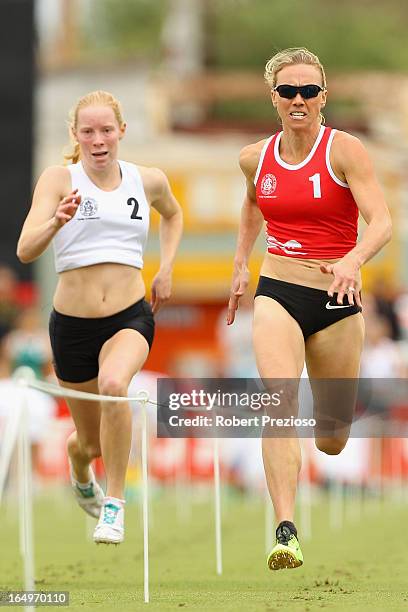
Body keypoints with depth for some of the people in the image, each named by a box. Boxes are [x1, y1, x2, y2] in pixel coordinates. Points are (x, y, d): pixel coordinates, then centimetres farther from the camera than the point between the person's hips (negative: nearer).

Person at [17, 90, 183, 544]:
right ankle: (79, 472, 52)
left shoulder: (148, 181, 2)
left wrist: (166, 270, 14)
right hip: (72, 322, 0)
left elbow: (172, 215, 27)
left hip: (130, 318, 0)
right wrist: (57, 221, -38)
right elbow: (25, 251, -19)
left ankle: (114, 503, -19)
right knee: (92, 442, 11)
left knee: (113, 385, -34)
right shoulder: (59, 179, -7)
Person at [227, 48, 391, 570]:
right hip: (277, 293, 2)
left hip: (336, 299, -2)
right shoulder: (255, 158, 5)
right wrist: (240, 263, 22)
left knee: (332, 442, 10)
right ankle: (285, 532, -31)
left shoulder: (344, 150, -9)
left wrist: (353, 260, -37)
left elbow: (381, 223, -19)